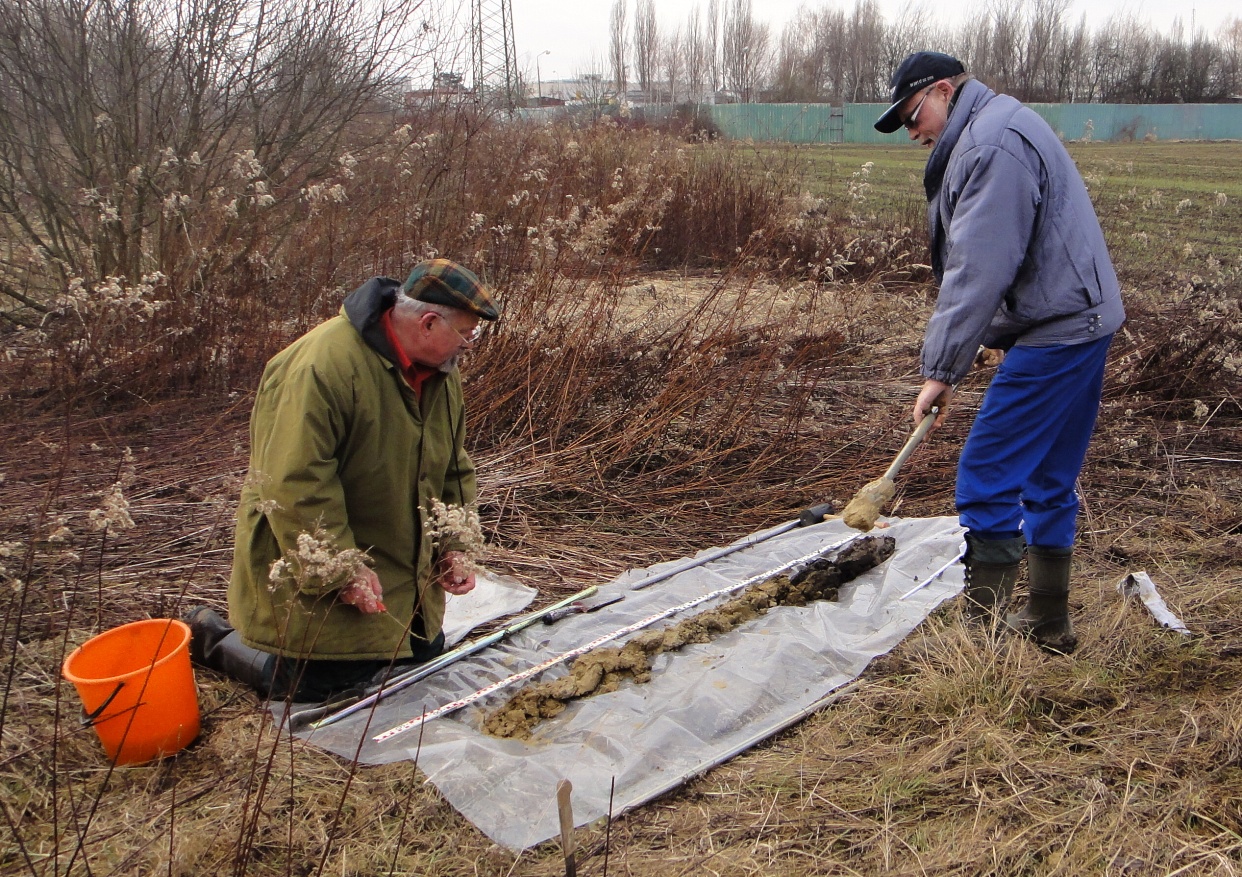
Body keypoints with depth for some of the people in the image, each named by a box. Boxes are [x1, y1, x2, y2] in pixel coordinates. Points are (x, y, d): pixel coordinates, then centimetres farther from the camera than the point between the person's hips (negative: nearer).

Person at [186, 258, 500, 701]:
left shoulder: (441, 373, 2)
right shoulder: (321, 366, -27)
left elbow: (453, 471, 10)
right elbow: (294, 485, -29)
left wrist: (453, 547, 0)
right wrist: (342, 571, -25)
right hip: (311, 568, -8)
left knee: (425, 654, 15)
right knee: (325, 682, -8)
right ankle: (211, 636, 18)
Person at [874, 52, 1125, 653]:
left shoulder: (991, 146, -15)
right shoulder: (991, 132, 19)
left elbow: (978, 272, -22)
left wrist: (941, 370, -19)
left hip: (1055, 333, -11)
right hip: (1080, 321, 11)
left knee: (986, 478, -8)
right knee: (1048, 481, 15)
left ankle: (981, 629, -2)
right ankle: (1048, 624, 26)